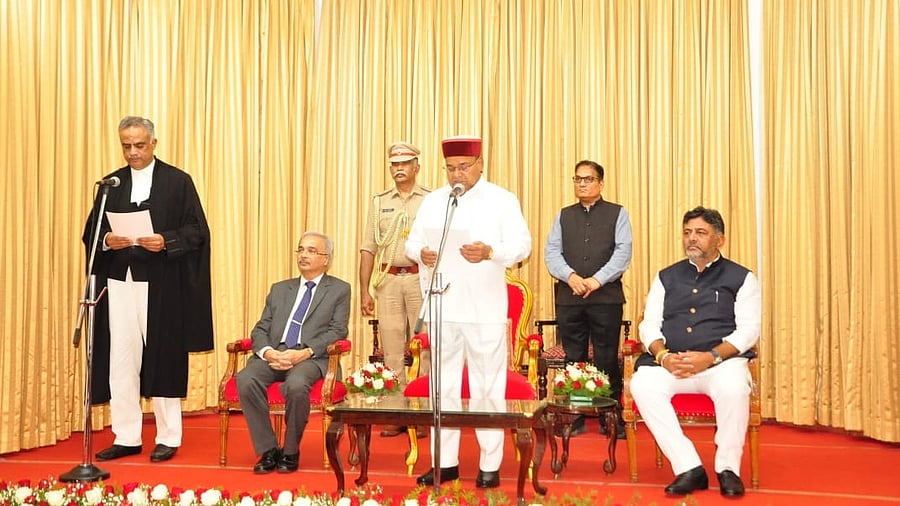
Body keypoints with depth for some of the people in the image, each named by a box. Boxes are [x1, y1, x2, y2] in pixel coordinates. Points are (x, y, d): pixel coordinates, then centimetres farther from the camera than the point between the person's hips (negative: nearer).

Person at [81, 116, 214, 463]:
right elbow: (91, 233, 11)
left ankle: (168, 438, 13)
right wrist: (107, 240, -10)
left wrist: (166, 242, -19)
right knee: (120, 361, 4)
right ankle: (126, 438, 14)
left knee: (163, 359, 2)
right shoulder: (111, 184, 12)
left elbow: (197, 231, -3)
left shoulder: (178, 181, 1)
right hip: (119, 283, 4)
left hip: (162, 286, -3)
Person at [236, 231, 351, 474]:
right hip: (274, 354, 4)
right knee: (245, 380, -28)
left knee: (296, 385, -36)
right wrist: (267, 351, -7)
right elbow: (260, 329, 17)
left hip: (311, 358, -4)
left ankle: (290, 452, -13)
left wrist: (304, 353, -15)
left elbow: (337, 332, 0)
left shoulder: (339, 290, 13)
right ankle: (268, 451, -15)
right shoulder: (279, 289, 25)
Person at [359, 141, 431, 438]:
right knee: (391, 348, 4)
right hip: (389, 279, 3)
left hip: (422, 278, -2)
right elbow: (368, 249, 10)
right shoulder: (380, 203, 11)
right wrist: (364, 291, 4)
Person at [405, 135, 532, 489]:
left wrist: (490, 252, -25)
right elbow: (412, 241, 11)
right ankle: (445, 462, 19)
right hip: (442, 306, 4)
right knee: (443, 384, 8)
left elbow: (522, 245, -7)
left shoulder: (502, 200, 1)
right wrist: (421, 253, -12)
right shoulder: (433, 201, 13)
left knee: (487, 385, 2)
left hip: (485, 310, -4)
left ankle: (490, 464, 12)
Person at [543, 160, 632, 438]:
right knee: (573, 359, 5)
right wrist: (570, 276, -11)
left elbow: (623, 252, -3)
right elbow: (551, 251, 7)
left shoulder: (617, 214, 8)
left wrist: (597, 280, -14)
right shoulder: (563, 216, 16)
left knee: (607, 360, -2)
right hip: (568, 297, 3)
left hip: (606, 297, -3)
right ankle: (574, 419, 13)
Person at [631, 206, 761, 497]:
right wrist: (663, 356, -11)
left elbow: (749, 330, -1)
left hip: (722, 360, -2)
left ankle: (728, 468, -14)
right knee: (642, 384, -29)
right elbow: (649, 326, 11)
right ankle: (689, 469, -25)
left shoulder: (740, 278, 9)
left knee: (733, 387, -36)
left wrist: (711, 357, -17)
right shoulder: (666, 277, 18)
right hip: (671, 363, 2)